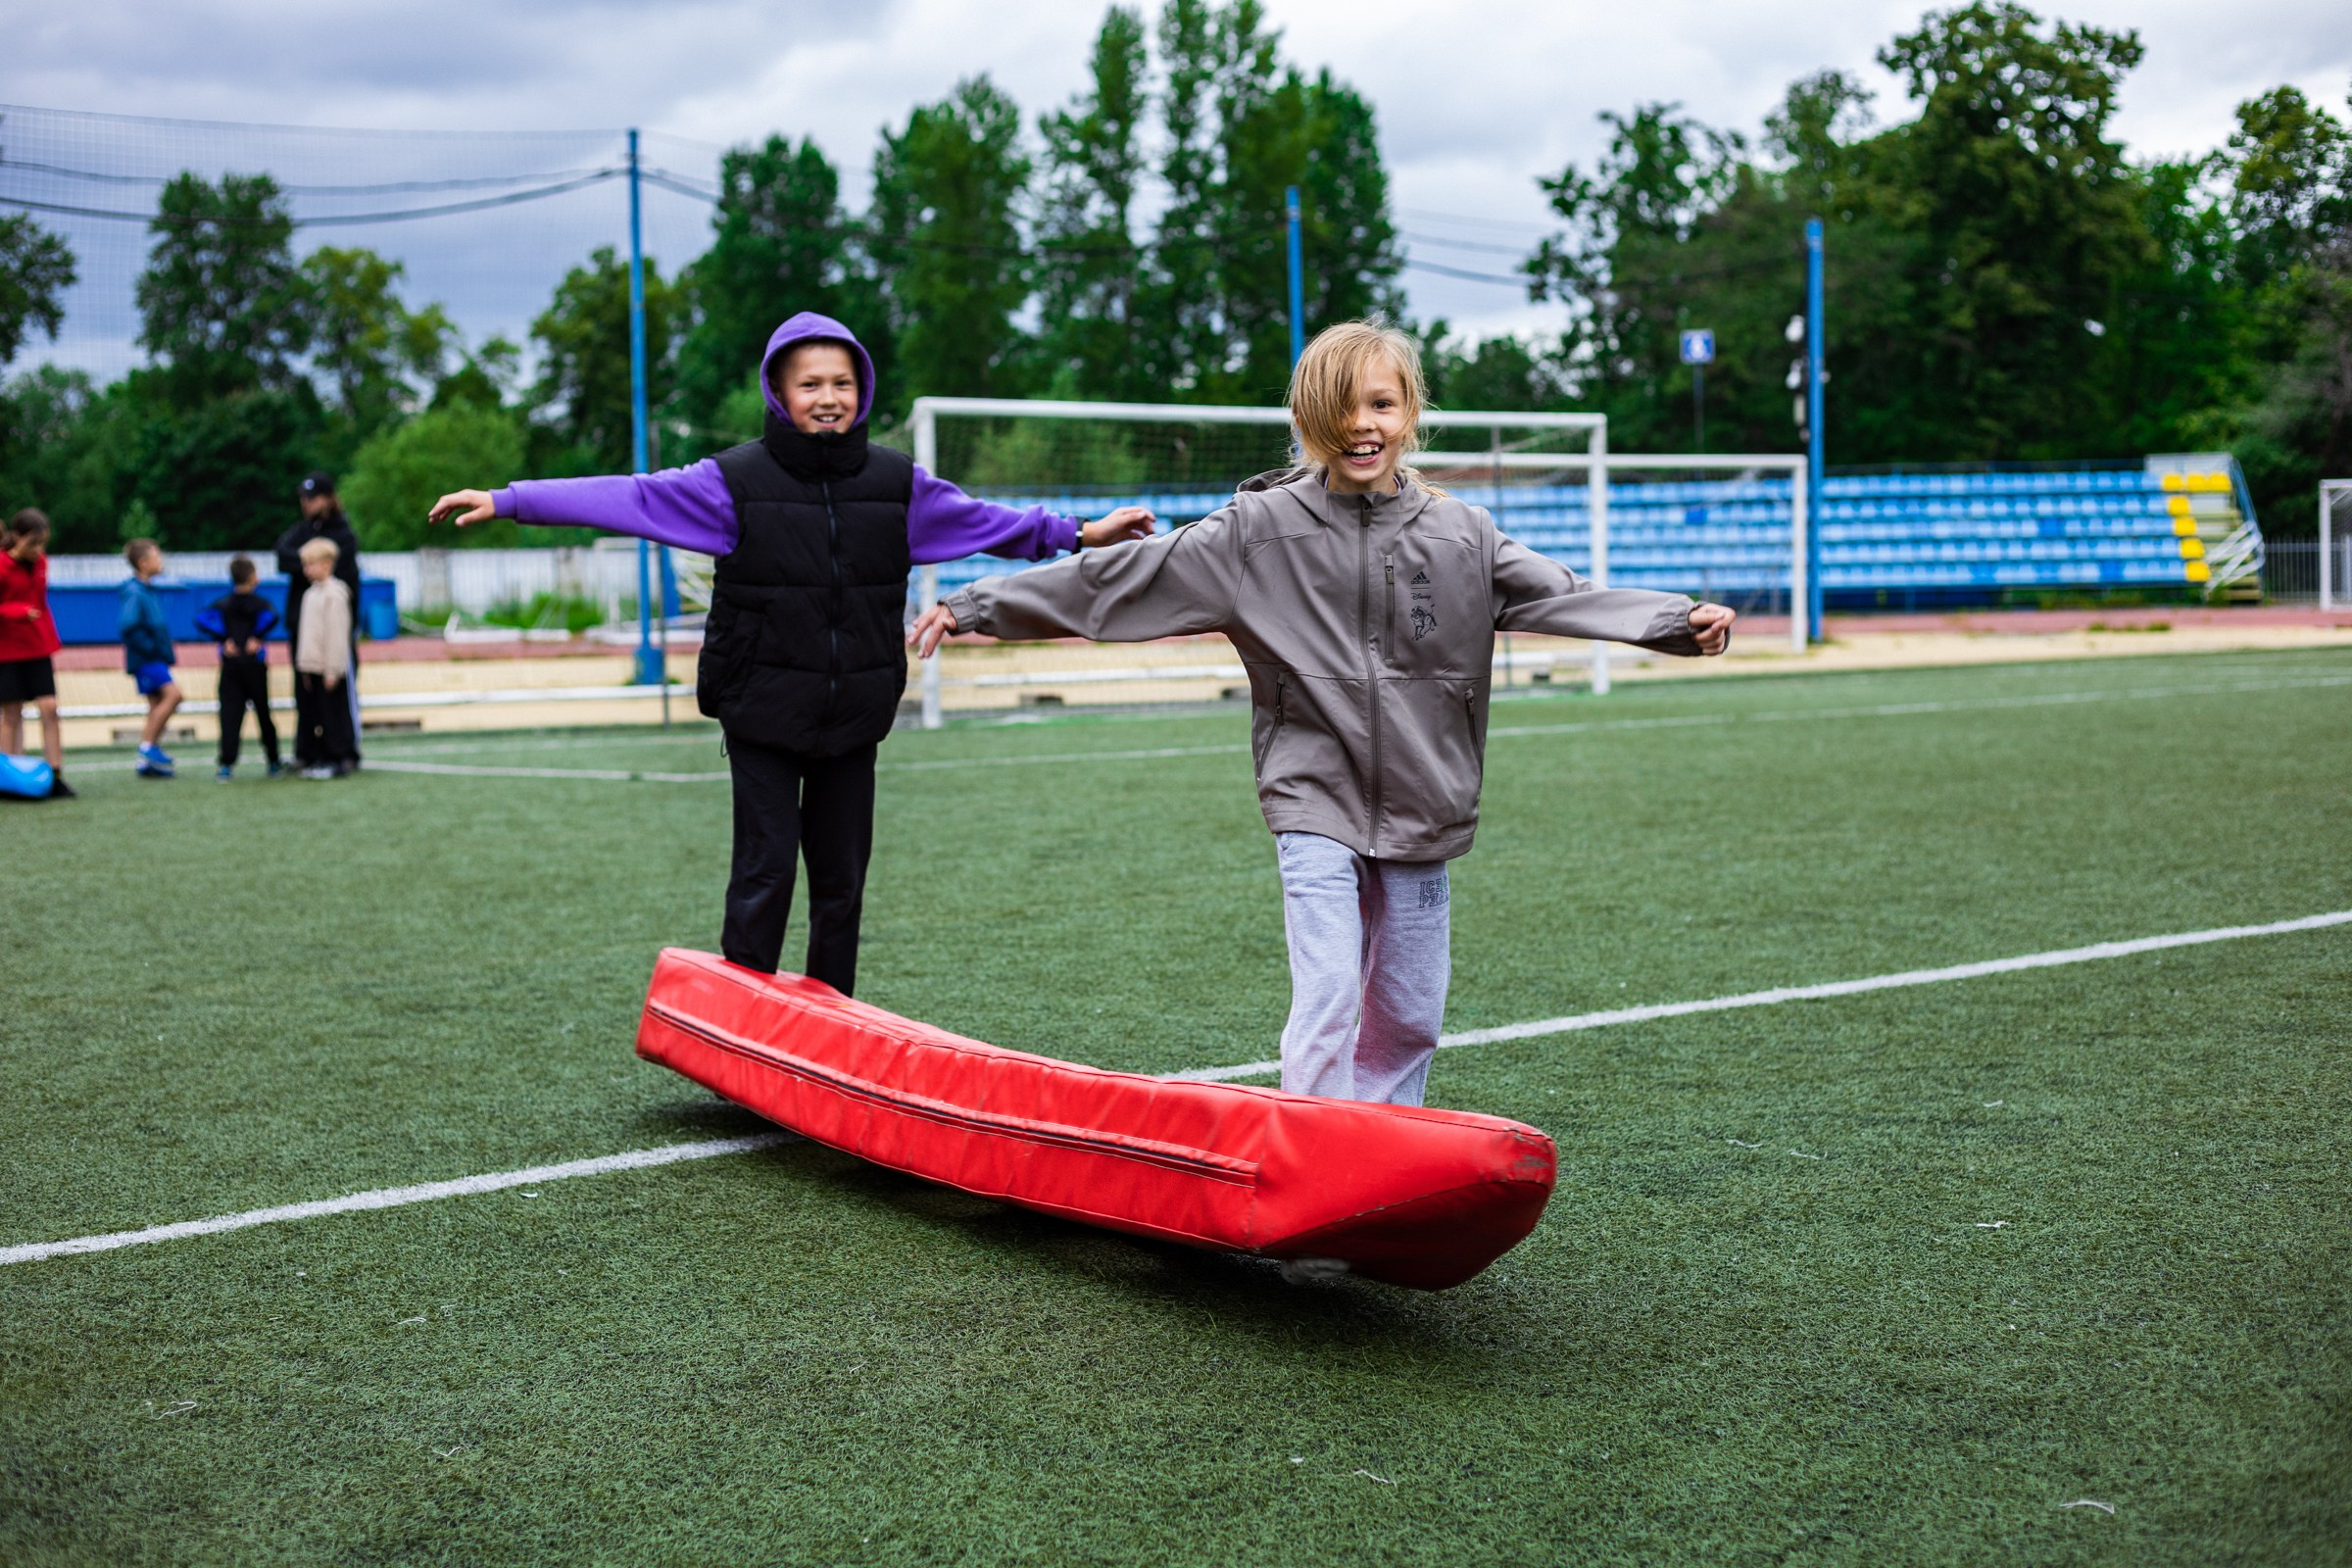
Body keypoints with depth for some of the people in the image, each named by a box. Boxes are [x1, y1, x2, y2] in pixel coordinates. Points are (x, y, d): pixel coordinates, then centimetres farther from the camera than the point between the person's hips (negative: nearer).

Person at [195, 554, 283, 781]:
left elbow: (202, 620, -10)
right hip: (255, 665, -2)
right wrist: (257, 638, -13)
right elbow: (272, 617, -26)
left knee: (230, 713, -1)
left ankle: (227, 765, -10)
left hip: (230, 665, 2)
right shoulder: (259, 603, -4)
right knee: (263, 712, 9)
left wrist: (224, 639, -7)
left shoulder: (223, 604, 5)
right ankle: (274, 762, 16)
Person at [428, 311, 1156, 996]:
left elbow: (980, 519, 16)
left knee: (842, 879, 9)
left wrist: (1080, 535, 19)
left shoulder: (896, 482, 5)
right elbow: (629, 497, -12)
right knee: (766, 872, -7)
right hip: (764, 712, -4)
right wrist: (506, 501, -19)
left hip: (854, 715, 4)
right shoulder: (737, 479, -7)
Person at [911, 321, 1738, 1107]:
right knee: (1328, 997, -13)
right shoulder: (1259, 530, -3)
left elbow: (1561, 594, -1)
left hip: (1420, 807, 3)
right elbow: (1121, 579, -4)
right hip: (1315, 804, -3)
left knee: (1409, 1014, 10)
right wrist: (974, 606, -6)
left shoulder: (1460, 534, 4)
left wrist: (1681, 619, -15)